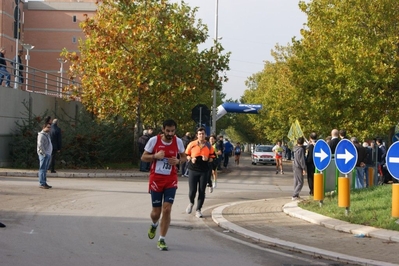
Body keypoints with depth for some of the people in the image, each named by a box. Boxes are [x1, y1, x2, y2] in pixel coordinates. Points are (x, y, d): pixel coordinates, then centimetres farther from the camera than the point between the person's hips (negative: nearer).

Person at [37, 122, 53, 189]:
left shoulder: (47, 135, 20)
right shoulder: (41, 135, -10)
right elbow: (40, 145, -20)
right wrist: (44, 153, -19)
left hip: (48, 154, 9)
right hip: (43, 154, -9)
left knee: (45, 169, 11)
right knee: (42, 169, -9)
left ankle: (44, 183, 15)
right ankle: (42, 184, -10)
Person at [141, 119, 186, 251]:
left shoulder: (178, 141, -3)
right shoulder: (154, 140, -9)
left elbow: (184, 157, 12)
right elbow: (143, 157, -2)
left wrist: (178, 161, -10)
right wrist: (155, 156, -20)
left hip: (171, 180, 1)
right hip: (156, 179, -1)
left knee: (167, 209, -10)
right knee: (156, 212, 4)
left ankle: (161, 240, 3)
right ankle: (154, 225, 42)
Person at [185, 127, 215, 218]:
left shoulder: (208, 146, 3)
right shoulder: (192, 144, -1)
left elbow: (212, 157, 8)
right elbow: (186, 155, 7)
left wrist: (207, 159, -13)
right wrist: (191, 159, -13)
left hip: (204, 171, 1)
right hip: (193, 170, -1)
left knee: (202, 191, 0)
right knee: (192, 191, -2)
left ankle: (198, 210, 12)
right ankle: (191, 203, 30)